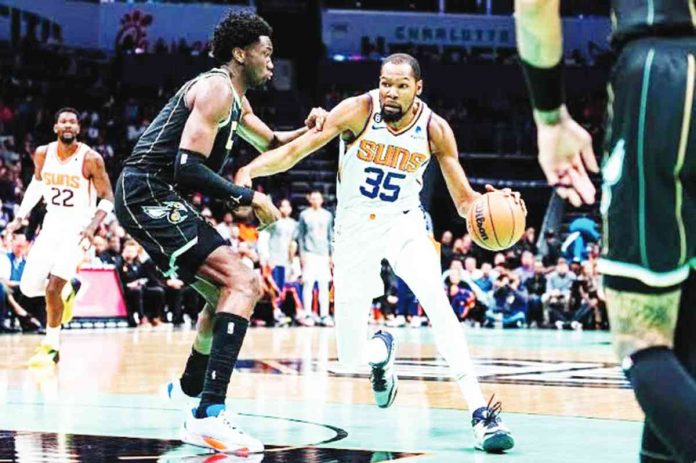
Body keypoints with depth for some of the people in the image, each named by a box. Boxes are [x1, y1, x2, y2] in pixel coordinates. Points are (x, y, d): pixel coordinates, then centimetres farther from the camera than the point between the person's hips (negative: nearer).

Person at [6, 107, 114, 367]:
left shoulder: (90, 159, -16)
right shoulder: (43, 154, -3)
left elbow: (107, 199, -10)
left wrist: (93, 226, -25)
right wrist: (21, 216, 9)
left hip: (77, 229, -5)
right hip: (51, 225, 5)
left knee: (52, 289, -14)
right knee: (29, 288, 0)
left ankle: (51, 347, 4)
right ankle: (69, 287, 32)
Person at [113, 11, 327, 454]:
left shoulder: (234, 99, 20)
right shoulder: (215, 89, -12)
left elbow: (270, 144, 36)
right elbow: (188, 168, -22)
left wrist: (306, 131, 16)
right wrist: (248, 197, -14)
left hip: (160, 200, 11)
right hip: (148, 192, -11)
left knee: (232, 288, 22)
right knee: (241, 284, -20)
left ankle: (190, 387, 38)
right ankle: (208, 416, -28)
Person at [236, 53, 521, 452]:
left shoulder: (435, 130, -13)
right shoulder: (359, 111, -18)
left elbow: (464, 200, -9)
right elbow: (297, 149, -21)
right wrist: (250, 169, -38)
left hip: (403, 223, 0)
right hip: (356, 229, 0)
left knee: (436, 299, -30)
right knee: (352, 356, -1)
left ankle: (480, 412, -29)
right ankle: (382, 349, 41)